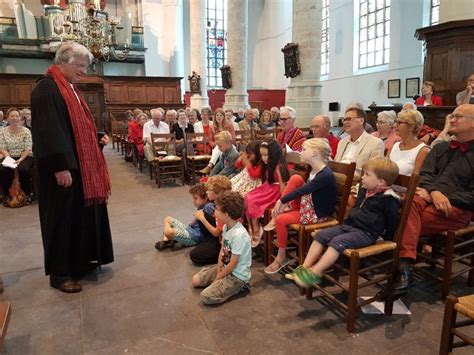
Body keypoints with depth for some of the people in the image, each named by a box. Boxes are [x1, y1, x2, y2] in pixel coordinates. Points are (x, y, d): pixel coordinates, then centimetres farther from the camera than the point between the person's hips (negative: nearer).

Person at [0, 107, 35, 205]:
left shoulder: (26, 131, -2)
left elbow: (28, 149, -6)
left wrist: (20, 160, -20)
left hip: (25, 157, -2)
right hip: (9, 157, 2)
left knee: (23, 169, -35)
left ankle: (27, 194, -12)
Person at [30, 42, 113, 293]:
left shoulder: (71, 89, 17)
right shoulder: (46, 88, -13)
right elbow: (48, 131, -22)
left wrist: (99, 137, 7)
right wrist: (60, 166, -25)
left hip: (81, 164, 10)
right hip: (63, 168, -10)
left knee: (83, 212, 14)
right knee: (63, 217, -1)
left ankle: (82, 260, 28)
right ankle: (60, 272, 12)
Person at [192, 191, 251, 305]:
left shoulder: (239, 234, -30)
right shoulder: (226, 227, -3)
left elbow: (233, 264, -23)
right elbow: (222, 250, 4)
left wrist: (218, 277, -11)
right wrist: (218, 270, -6)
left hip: (237, 275, -8)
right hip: (225, 267, 8)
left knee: (206, 296, -17)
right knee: (196, 280, 6)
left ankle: (239, 287, -3)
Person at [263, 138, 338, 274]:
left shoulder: (326, 175, -26)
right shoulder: (313, 169, 2)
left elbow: (302, 191, -28)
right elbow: (303, 188, 9)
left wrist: (282, 200, -21)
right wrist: (283, 201, -3)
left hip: (317, 215, -8)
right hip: (305, 206, 8)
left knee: (281, 220, -20)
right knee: (296, 178, -13)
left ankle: (282, 257, 0)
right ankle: (276, 213, -8)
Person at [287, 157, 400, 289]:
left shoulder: (388, 199, -12)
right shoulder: (364, 191, 14)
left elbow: (393, 220, -6)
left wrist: (387, 237, 0)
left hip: (366, 233, -8)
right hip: (349, 225, 8)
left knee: (337, 242, -31)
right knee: (321, 235, -8)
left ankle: (315, 273, -33)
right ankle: (304, 268, -11)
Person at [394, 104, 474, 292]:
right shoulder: (440, 147, 23)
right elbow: (425, 173, 8)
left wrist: (443, 198, -14)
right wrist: (434, 191, -14)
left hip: (456, 208, -4)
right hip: (430, 197, 4)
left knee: (406, 222, -31)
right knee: (409, 203, -33)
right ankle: (405, 265, -42)